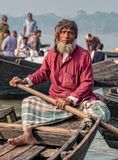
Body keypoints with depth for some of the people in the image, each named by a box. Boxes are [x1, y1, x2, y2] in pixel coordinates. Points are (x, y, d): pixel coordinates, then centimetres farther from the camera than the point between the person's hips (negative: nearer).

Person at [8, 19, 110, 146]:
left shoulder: (83, 55, -8)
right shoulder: (52, 54, 5)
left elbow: (87, 82, -11)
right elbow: (42, 73, 17)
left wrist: (71, 99, -20)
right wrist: (25, 81, 0)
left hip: (80, 100, -3)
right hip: (55, 101, 4)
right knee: (28, 101, -11)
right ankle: (27, 135, -29)